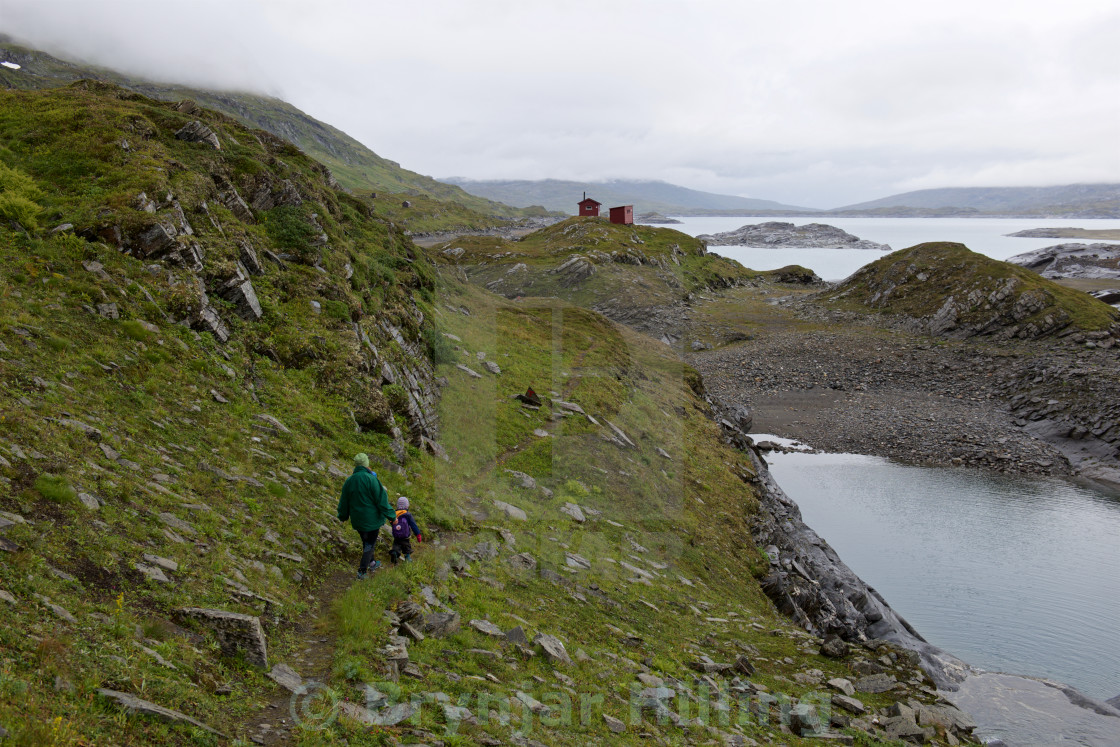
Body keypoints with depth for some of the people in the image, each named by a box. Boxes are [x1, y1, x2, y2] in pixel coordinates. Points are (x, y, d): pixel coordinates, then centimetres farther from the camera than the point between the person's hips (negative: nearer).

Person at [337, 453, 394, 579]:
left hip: (357, 521, 6)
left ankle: (372, 563, 38)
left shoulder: (348, 481, -1)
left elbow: (344, 502, 11)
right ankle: (362, 571, 4)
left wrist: (342, 516, 28)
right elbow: (381, 501, -18)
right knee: (370, 544, 6)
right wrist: (392, 516, -9)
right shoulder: (371, 479, -20)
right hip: (372, 519, -5)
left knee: (366, 541, 23)